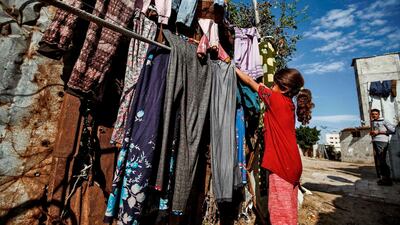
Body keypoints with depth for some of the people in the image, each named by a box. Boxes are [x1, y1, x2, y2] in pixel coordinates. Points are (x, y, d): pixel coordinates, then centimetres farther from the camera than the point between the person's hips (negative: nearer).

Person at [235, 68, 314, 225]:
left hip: (281, 164, -9)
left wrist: (233, 67, 12)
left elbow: (250, 82, 0)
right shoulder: (289, 104, 12)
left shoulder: (276, 99, -10)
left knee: (280, 210, -1)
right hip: (291, 164, 9)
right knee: (288, 209, 17)